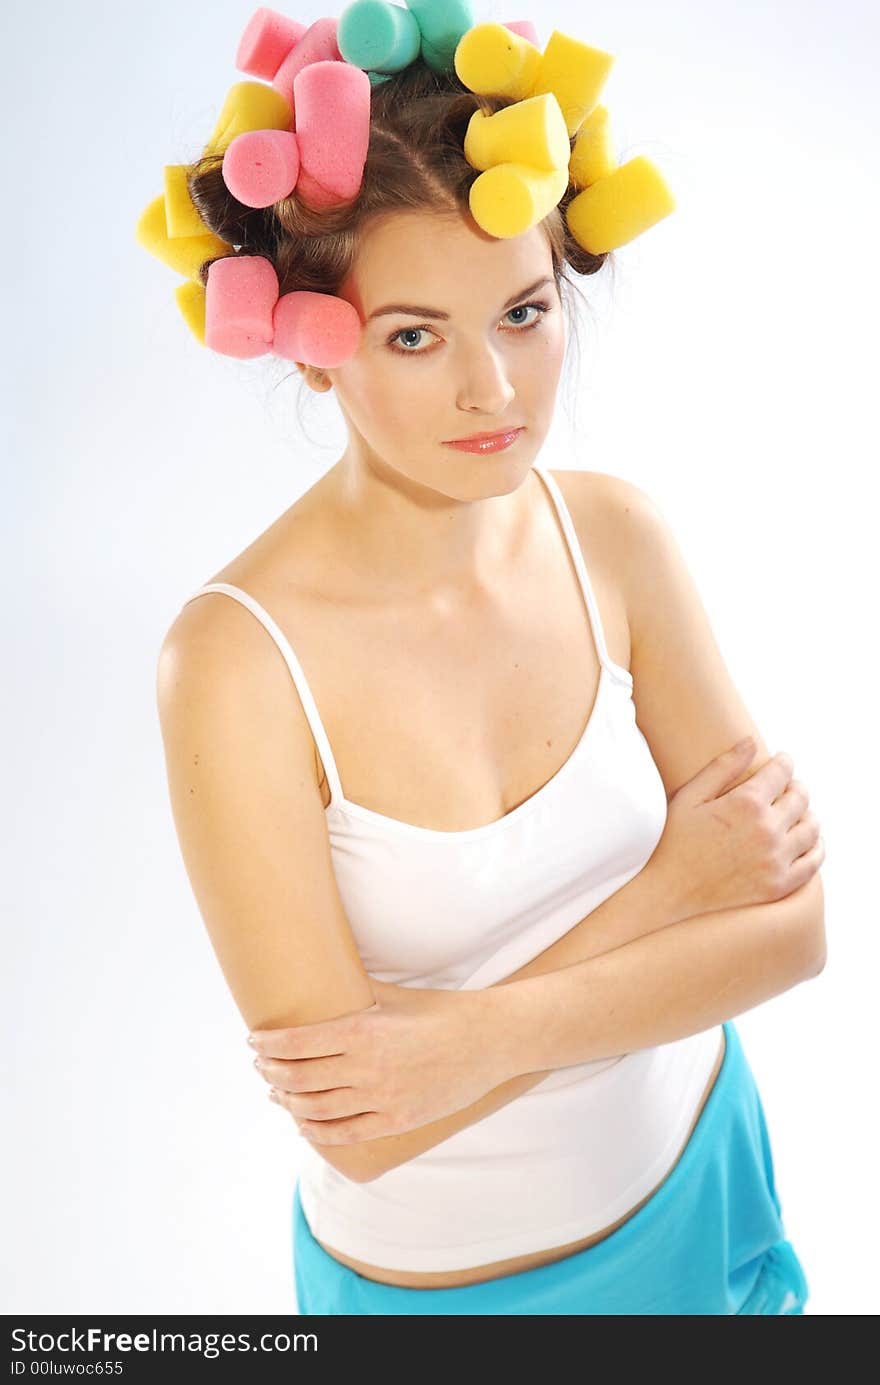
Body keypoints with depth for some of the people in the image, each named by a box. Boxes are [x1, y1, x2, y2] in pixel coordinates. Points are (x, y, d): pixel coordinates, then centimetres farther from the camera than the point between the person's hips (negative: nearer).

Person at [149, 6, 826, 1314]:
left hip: (698, 1169, 4)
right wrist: (669, 885, -22)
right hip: (436, 1270, -3)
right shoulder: (239, 659, -28)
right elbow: (354, 1126, -26)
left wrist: (486, 1035, -26)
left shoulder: (614, 532, -15)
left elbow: (792, 916, -14)